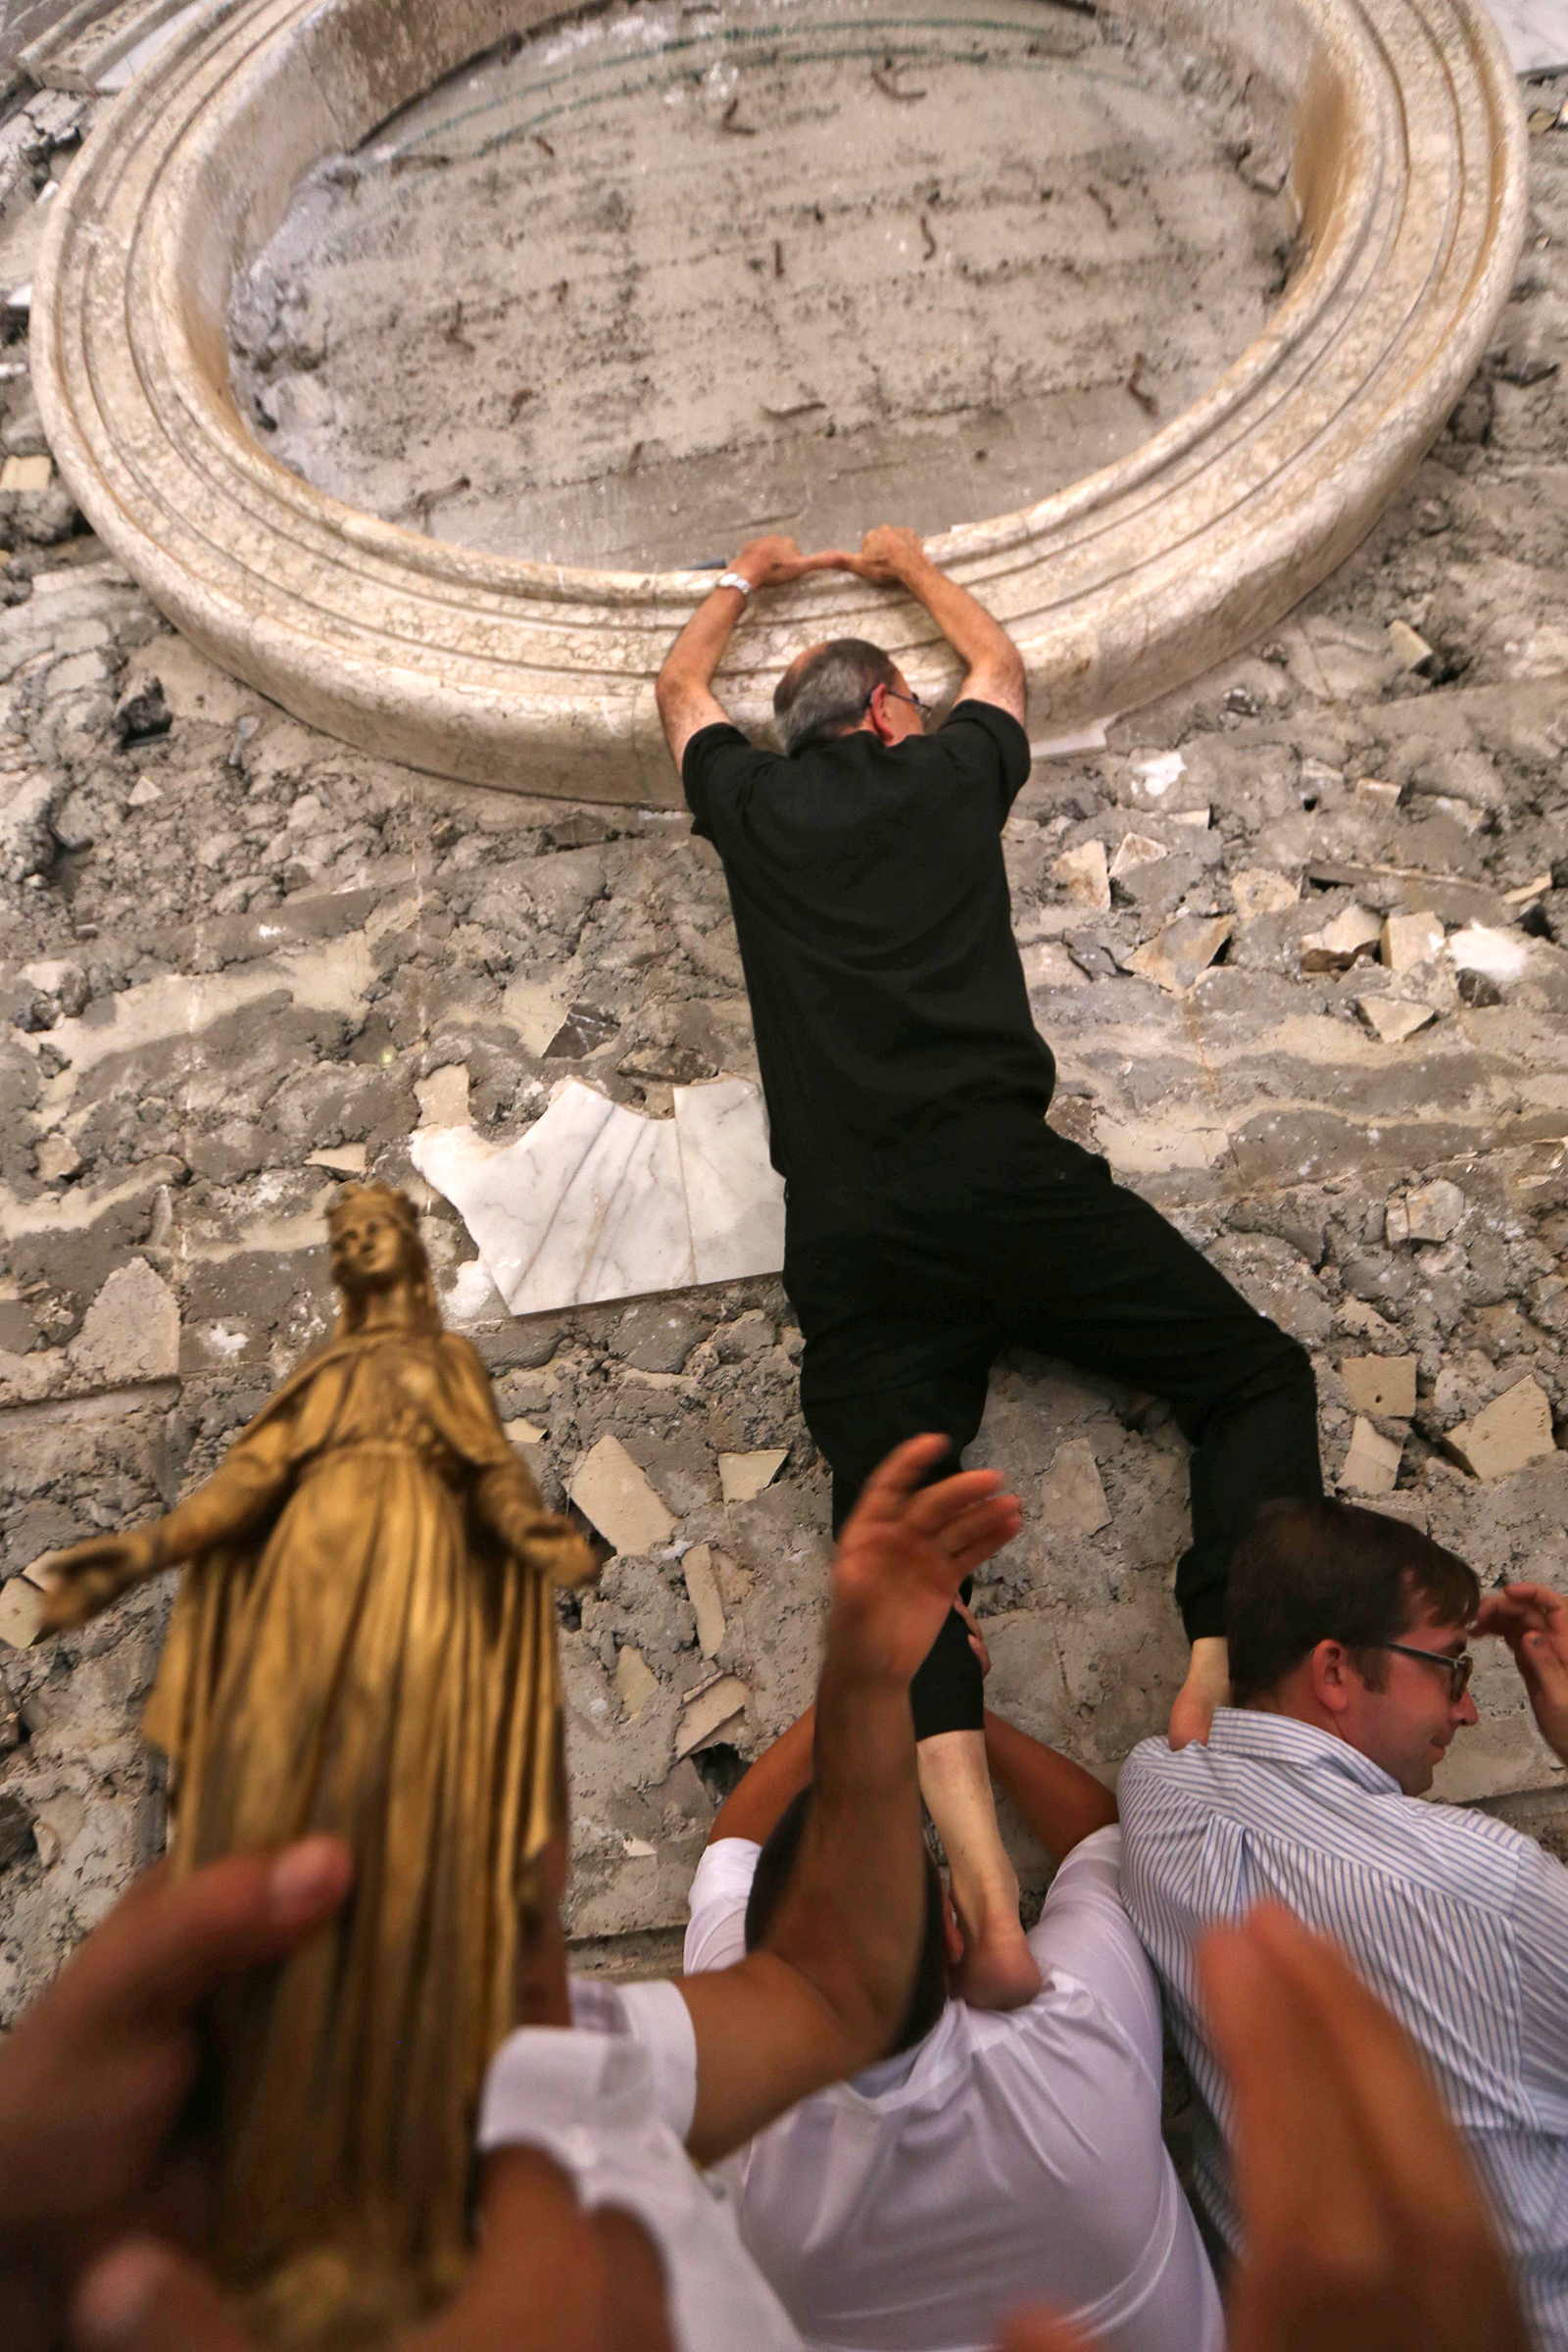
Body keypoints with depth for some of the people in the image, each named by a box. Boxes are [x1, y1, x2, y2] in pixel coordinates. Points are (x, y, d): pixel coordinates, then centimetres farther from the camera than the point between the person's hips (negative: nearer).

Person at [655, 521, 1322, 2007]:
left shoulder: (756, 804, 19)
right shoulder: (952, 774, 18)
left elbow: (680, 684, 42)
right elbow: (999, 661, 42)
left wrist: (747, 580, 59)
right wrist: (909, 565, 57)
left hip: (847, 1230, 2)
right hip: (1000, 1174, -1)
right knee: (1260, 1376, 7)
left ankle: (987, 1902, -23)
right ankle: (1223, 1675, -15)